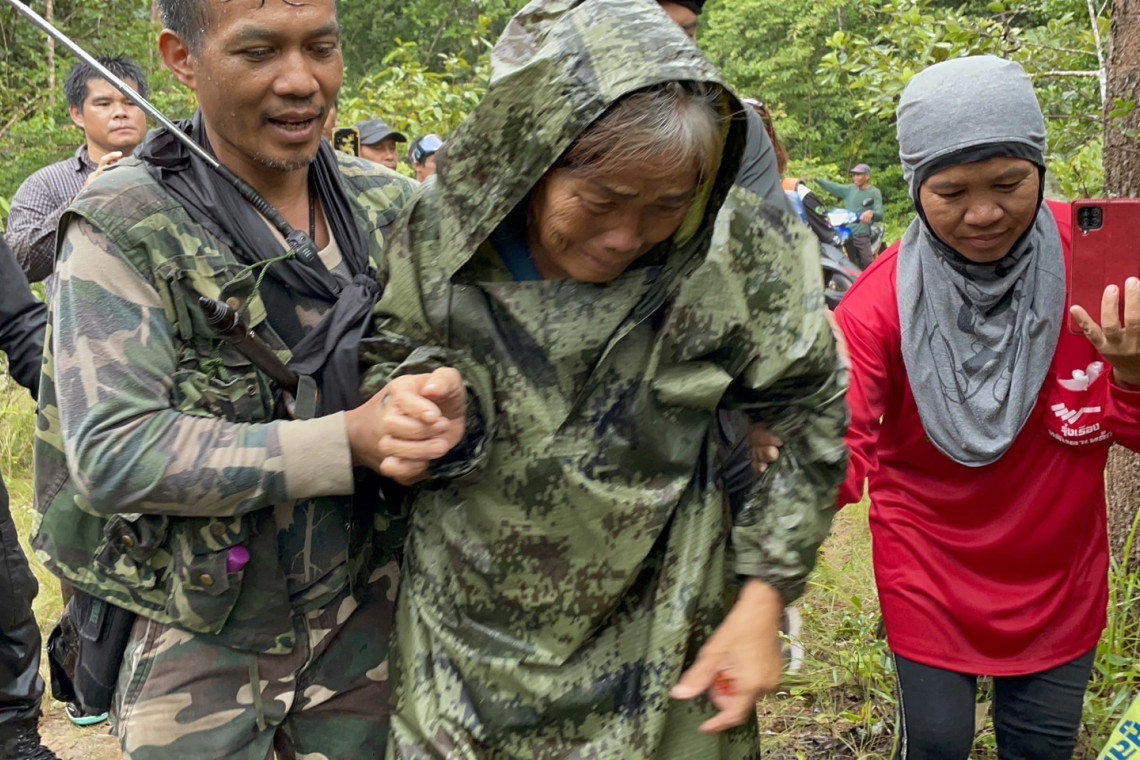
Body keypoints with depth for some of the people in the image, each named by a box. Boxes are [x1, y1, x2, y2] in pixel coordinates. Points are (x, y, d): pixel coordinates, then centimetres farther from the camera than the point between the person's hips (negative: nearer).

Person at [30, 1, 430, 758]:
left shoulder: (390, 206, -1)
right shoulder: (123, 227, -15)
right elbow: (111, 455, -22)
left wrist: (441, 397, -19)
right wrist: (347, 440, -28)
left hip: (362, 620, 4)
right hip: (203, 635, -4)